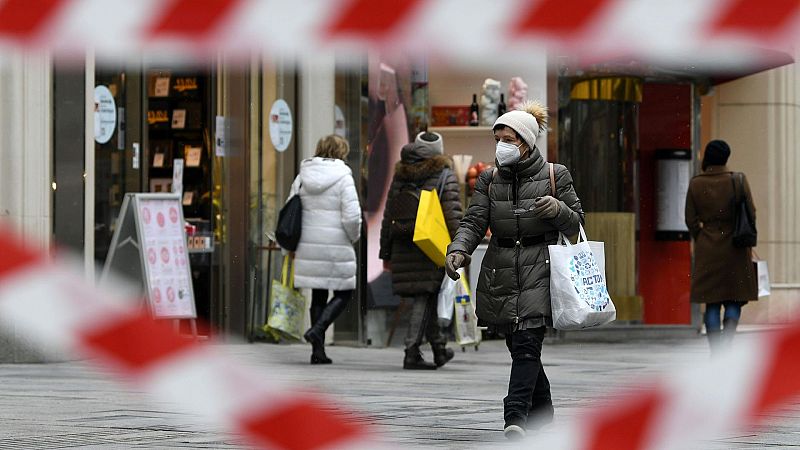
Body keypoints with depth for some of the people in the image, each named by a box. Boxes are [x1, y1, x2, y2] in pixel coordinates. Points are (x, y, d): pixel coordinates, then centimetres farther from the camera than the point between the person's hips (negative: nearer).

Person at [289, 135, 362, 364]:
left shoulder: (303, 177, 6)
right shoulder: (343, 178, -9)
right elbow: (352, 216, -14)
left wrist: (294, 243, 17)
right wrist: (354, 236, 5)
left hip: (308, 247, 5)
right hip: (336, 247, -5)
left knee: (318, 296, 13)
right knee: (344, 293, 9)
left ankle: (318, 351, 11)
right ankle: (317, 329, -13)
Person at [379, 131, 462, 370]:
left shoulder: (400, 176, 13)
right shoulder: (446, 176, 0)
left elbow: (388, 217, 14)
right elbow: (453, 216, -9)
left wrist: (386, 252, 18)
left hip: (403, 248, 4)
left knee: (426, 296, 15)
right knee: (424, 297, -2)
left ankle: (439, 348, 25)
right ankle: (412, 353, -8)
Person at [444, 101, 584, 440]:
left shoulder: (554, 175, 2)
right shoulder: (489, 179, 9)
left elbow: (576, 225, 6)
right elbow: (474, 221, -1)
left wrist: (557, 209, -16)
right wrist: (458, 250, -21)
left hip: (538, 267, -4)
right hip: (500, 271, 4)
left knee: (527, 342, -18)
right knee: (518, 345, 9)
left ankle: (516, 417, -28)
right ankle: (541, 410, 27)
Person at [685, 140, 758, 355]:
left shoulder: (695, 184, -3)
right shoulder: (738, 180, -6)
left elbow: (691, 220, 0)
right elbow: (751, 214, -4)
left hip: (707, 250, 1)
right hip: (735, 249, -1)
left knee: (712, 303, 6)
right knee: (734, 301, 6)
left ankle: (715, 353, 2)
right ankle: (726, 345, -11)